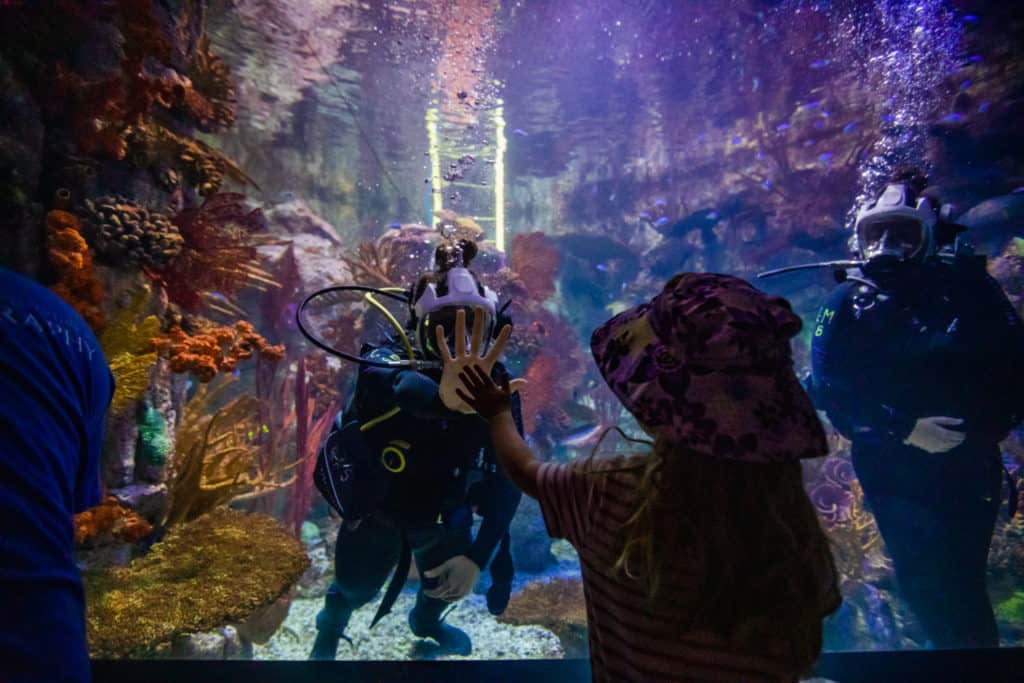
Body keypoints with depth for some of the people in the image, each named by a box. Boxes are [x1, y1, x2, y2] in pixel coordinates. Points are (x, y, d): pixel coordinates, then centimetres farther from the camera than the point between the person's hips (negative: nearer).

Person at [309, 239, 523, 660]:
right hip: (375, 512, -2)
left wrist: (478, 555, -27)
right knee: (355, 588, 22)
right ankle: (328, 635, 61)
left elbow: (509, 478, -20)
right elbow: (402, 386, -58)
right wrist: (447, 397, -80)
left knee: (446, 583, 27)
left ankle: (425, 622, 66)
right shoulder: (385, 365, -32)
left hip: (442, 515, 3)